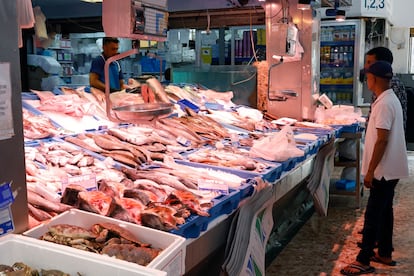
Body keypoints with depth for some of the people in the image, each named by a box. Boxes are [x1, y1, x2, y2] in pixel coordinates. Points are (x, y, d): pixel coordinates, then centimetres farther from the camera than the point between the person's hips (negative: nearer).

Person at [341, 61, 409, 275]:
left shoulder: (384, 104, -20)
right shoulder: (391, 99, 11)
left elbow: (382, 140, -24)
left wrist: (370, 170, -20)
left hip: (384, 169, -10)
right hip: (390, 168, 10)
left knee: (373, 214, -4)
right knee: (384, 211, 17)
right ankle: (384, 254, 28)